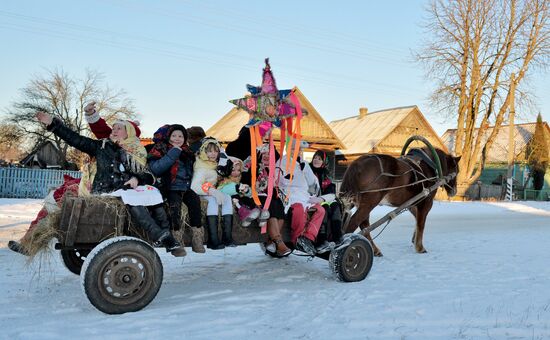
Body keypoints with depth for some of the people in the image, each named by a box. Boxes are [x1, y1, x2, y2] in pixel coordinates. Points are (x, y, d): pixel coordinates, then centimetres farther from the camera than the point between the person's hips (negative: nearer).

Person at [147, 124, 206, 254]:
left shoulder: (187, 152, 21)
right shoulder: (160, 149, 5)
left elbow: (191, 171, 35)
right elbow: (155, 169, -14)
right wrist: (173, 153, -15)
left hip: (185, 187, 4)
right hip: (169, 188, -4)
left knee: (194, 199, -26)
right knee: (175, 202, -33)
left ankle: (197, 236, -27)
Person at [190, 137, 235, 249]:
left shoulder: (214, 164, 8)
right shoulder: (202, 168, -17)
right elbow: (194, 187, -28)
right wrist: (211, 191, -35)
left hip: (211, 193, 7)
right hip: (199, 195, -7)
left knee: (227, 197, -18)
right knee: (212, 200, -35)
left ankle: (227, 236, -26)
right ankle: (213, 239, -41)